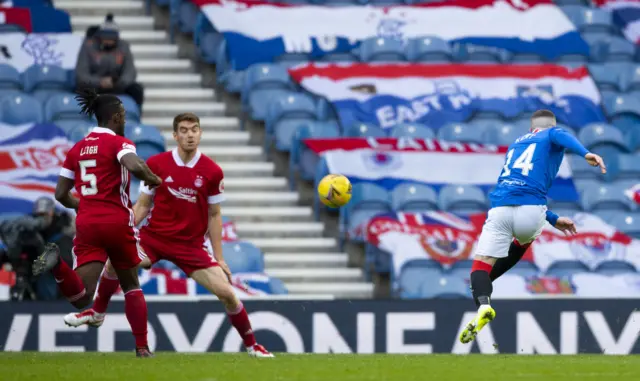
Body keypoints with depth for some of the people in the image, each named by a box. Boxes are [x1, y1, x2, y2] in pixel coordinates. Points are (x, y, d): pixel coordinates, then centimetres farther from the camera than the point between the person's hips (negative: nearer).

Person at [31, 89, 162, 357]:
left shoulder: (77, 149, 13)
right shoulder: (119, 143, -4)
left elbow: (61, 195, 14)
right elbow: (135, 166, -26)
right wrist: (155, 180, -5)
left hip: (87, 224, 3)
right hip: (117, 222, -3)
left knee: (80, 298, -10)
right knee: (131, 286, 20)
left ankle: (56, 264, -35)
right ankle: (142, 348, 18)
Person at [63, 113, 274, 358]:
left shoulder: (212, 172, -4)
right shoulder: (156, 164, -4)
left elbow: (214, 215, 4)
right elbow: (143, 205, 5)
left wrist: (219, 257, 4)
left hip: (191, 245, 0)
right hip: (154, 236, 0)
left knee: (227, 293, -10)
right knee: (115, 262, -22)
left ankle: (251, 345, 12)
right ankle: (97, 313, 5)